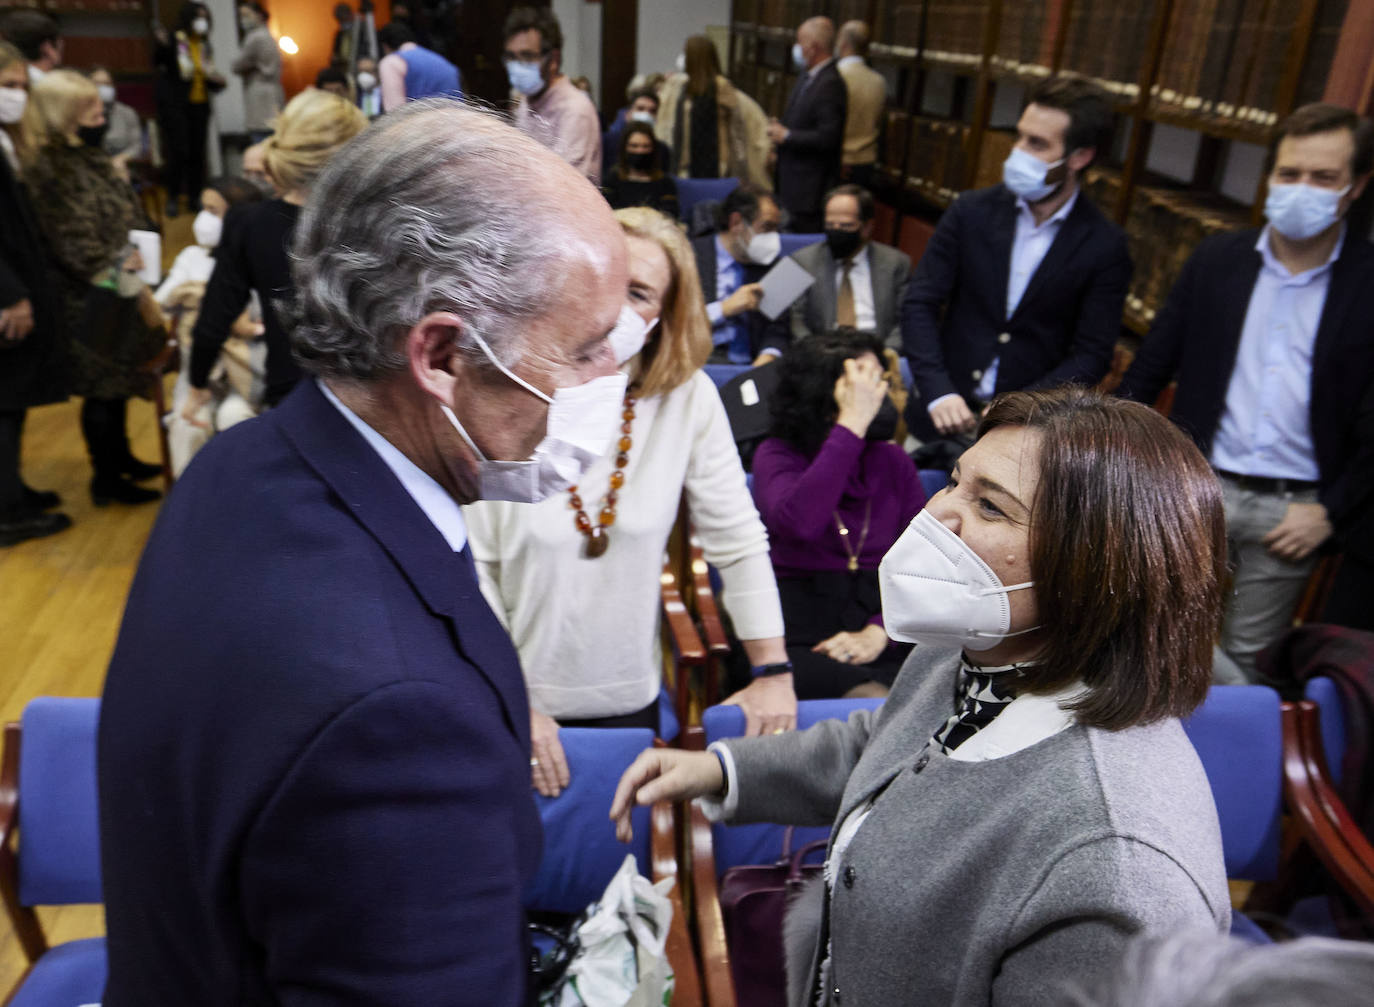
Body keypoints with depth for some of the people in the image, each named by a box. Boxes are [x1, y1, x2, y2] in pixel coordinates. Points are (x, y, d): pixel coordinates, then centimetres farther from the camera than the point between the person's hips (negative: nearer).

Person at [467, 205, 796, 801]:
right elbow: (472, 563, -11)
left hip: (630, 700, 2)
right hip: (521, 698, -1)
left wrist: (774, 672, -5)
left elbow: (739, 541, -5)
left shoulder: (689, 399, -11)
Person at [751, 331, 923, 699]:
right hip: (798, 644, -4)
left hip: (887, 642, 4)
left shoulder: (893, 460, 13)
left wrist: (878, 631, -11)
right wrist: (852, 423, -16)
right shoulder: (777, 455, 3)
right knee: (875, 702, -33)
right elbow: (800, 523, -21)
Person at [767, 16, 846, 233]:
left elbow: (827, 138, -24)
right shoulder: (806, 75, 12)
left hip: (810, 189, -10)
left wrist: (786, 135, -16)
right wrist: (779, 127, 7)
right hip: (792, 183, 10)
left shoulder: (830, 85, -18)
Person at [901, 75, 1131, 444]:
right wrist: (938, 393, -16)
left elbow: (1091, 356, -5)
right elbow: (920, 303, -3)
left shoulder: (1105, 247, -6)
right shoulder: (972, 211, -1)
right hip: (941, 415, 2)